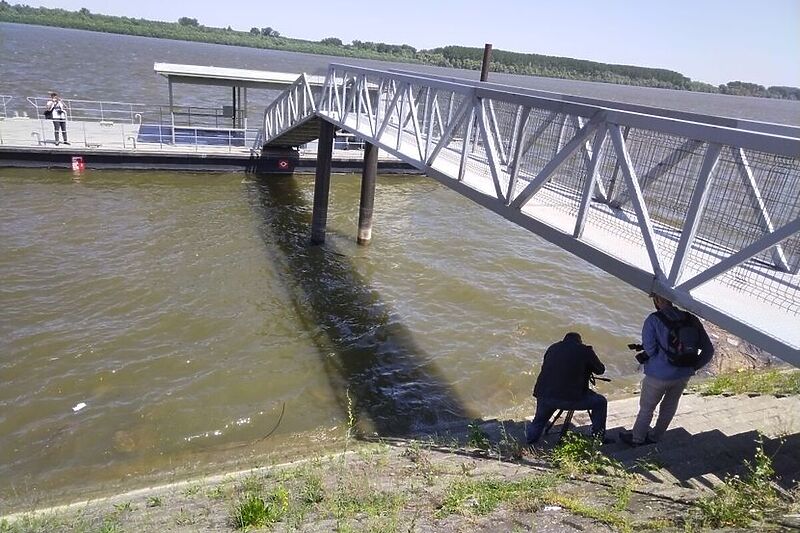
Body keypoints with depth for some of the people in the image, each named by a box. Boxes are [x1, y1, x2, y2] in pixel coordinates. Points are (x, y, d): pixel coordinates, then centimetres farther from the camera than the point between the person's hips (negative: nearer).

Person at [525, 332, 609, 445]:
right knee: (600, 402, 20)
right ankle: (598, 437, 24)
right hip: (571, 398, -4)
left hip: (544, 396, 4)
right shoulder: (585, 350, 3)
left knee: (539, 420, 32)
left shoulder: (553, 348, 15)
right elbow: (600, 370, 14)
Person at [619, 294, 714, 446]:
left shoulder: (653, 320, -18)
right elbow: (709, 349, -1)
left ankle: (637, 438, 32)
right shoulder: (690, 319, -3)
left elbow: (649, 349, -23)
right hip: (683, 375, 5)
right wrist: (693, 367, 5)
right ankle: (655, 437, 42)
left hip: (659, 375, -5)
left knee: (647, 408, 15)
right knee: (669, 406, 24)